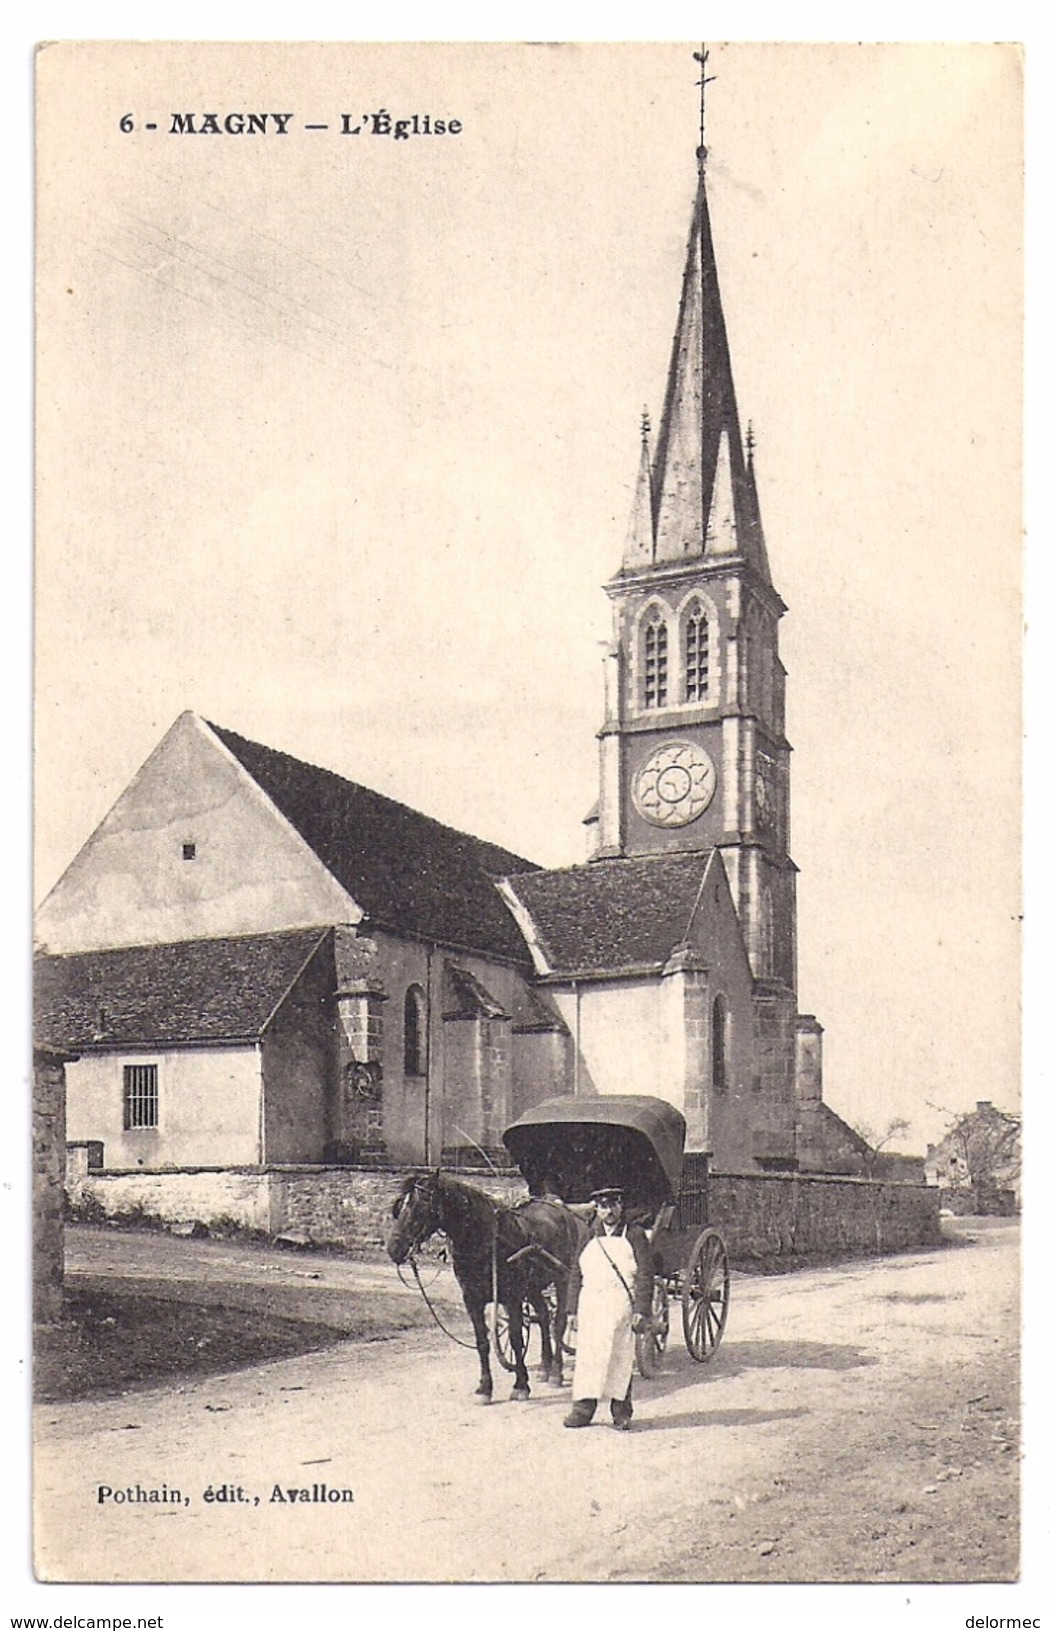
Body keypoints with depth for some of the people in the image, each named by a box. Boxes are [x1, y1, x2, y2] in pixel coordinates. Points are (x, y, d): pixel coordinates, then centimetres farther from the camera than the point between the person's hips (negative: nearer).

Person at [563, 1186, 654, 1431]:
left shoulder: (635, 1235, 3)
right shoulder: (589, 1238, 14)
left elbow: (645, 1275, -2)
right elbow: (576, 1275, 15)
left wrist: (641, 1310, -10)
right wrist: (572, 1310, 8)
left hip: (622, 1304, -3)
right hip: (591, 1304, 3)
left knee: (621, 1358, -1)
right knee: (587, 1355, 1)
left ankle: (621, 1412, 7)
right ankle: (583, 1408, 6)